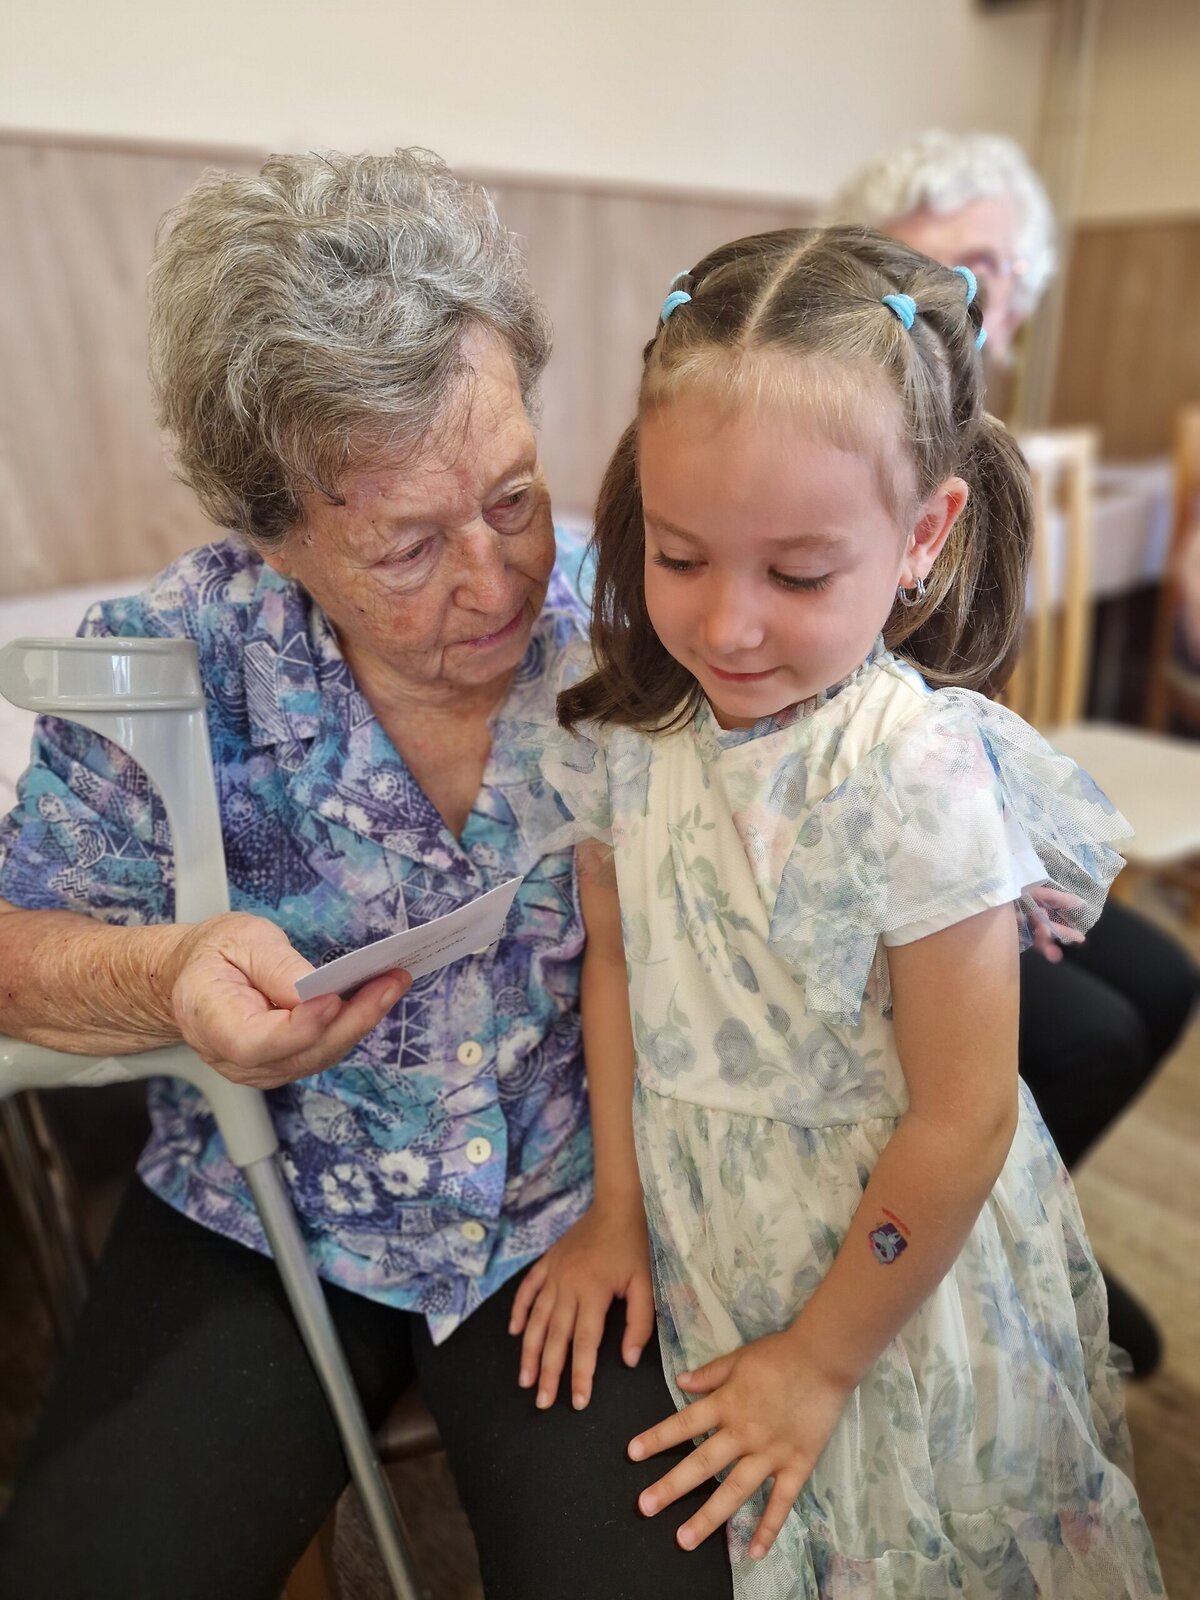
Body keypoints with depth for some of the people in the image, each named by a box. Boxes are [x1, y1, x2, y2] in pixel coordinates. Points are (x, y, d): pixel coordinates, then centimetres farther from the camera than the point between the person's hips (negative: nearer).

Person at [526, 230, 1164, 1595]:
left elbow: (960, 1123, -21)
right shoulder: (625, 731, -12)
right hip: (703, 1258, 4)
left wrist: (821, 1361, -10)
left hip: (894, 1269, -4)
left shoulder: (914, 770, -28)